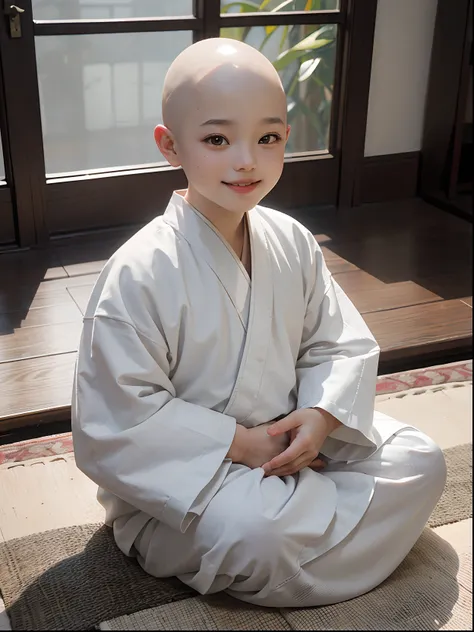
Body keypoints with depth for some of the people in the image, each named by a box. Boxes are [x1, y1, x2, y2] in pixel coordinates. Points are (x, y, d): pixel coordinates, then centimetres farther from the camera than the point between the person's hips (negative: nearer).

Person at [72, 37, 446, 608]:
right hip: (184, 476, -6)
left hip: (289, 443, 6)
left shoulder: (292, 243, -3)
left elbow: (343, 344, 4)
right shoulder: (140, 273, -23)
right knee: (260, 535, -34)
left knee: (420, 460, 0)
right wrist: (240, 444, -22)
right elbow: (118, 422, -22)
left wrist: (321, 416, -16)